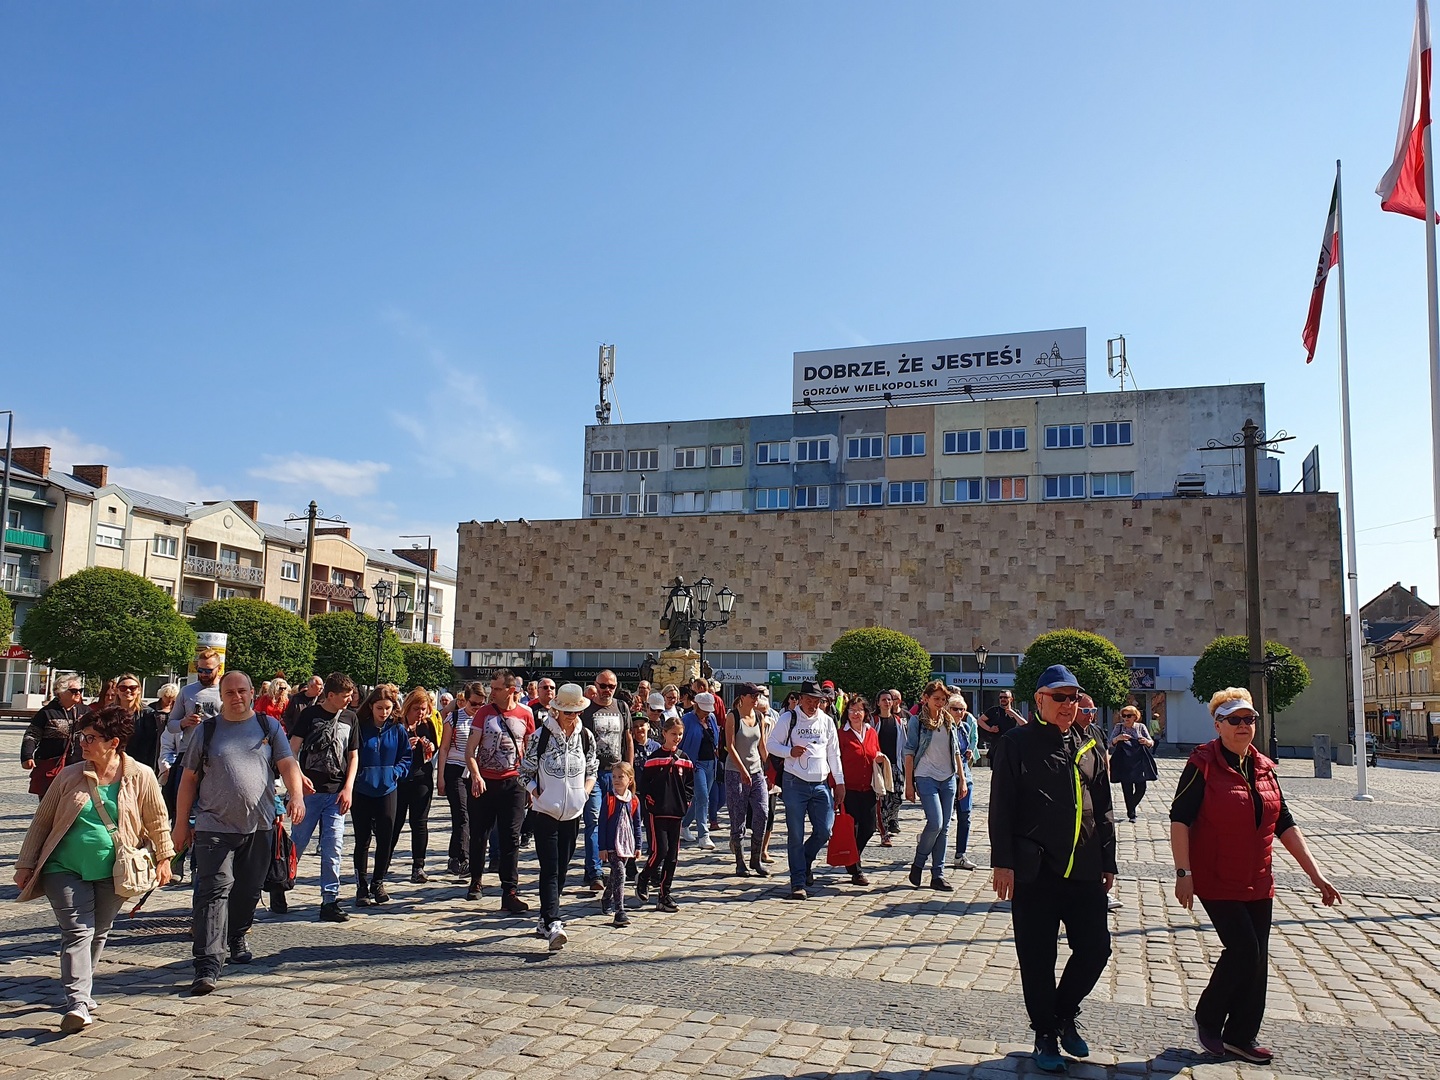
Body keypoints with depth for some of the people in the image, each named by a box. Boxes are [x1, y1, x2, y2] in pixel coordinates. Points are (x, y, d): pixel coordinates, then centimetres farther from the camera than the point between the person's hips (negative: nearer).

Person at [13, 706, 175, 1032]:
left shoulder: (141, 776, -8)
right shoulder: (70, 776, -3)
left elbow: (157, 820, 2)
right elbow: (41, 821, 5)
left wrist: (163, 858, 5)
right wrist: (25, 864, 4)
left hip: (112, 872, 1)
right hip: (66, 869, 0)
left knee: (98, 933, 12)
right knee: (77, 931, -12)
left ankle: (80, 990, 33)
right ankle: (78, 1003, -15)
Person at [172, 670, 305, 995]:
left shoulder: (268, 726, 8)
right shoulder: (207, 730, 6)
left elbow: (287, 764, 1)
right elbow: (189, 778, 9)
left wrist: (296, 796, -17)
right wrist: (181, 823, 6)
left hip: (260, 825, 2)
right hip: (215, 826, -2)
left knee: (249, 890, 12)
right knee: (214, 890, -11)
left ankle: (236, 938, 35)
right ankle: (208, 964, -12)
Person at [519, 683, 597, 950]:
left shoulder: (586, 737, 3)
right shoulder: (540, 736, -7)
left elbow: (592, 771, 16)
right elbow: (525, 772, 1)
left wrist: (584, 792, 1)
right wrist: (537, 793, -10)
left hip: (573, 813, 4)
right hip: (546, 812, -4)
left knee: (561, 869, 11)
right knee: (549, 870, -10)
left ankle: (545, 919, 25)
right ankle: (552, 925, -16)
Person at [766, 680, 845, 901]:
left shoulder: (826, 721, 10)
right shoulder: (788, 718, -1)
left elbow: (834, 753, 16)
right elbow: (770, 744, 2)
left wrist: (839, 781, 13)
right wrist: (789, 751, -16)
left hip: (821, 785, 4)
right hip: (795, 783, -3)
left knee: (824, 831, 0)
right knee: (796, 835, -1)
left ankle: (805, 863, 28)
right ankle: (798, 883, 8)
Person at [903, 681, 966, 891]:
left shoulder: (949, 721, 11)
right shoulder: (916, 721, -3)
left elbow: (957, 752, 15)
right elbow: (909, 753, -5)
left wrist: (962, 780, 10)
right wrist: (909, 784, -8)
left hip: (948, 779, 5)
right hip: (926, 777, -5)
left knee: (944, 828, 4)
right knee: (935, 823, -15)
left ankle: (938, 875, 10)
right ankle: (918, 864, 6)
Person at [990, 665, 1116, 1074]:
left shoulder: (1091, 747, 10)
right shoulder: (1017, 744, -4)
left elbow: (1104, 810, 16)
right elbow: (1002, 808, -6)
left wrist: (1108, 862, 14)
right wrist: (1003, 863, -11)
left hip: (1085, 871, 4)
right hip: (1035, 871, -4)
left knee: (1095, 949, 6)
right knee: (1038, 960, 5)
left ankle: (1064, 1014, 31)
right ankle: (1046, 1036, 23)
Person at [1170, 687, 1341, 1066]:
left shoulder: (1264, 768, 7)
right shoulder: (1203, 764, -12)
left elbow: (1285, 825, 11)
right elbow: (1179, 819, -14)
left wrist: (1316, 874, 7)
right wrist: (1183, 872, -19)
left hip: (1258, 884, 6)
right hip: (1217, 882, -6)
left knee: (1257, 960, 9)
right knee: (1244, 951, -9)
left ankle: (1241, 1036, 24)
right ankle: (1207, 1019, 14)